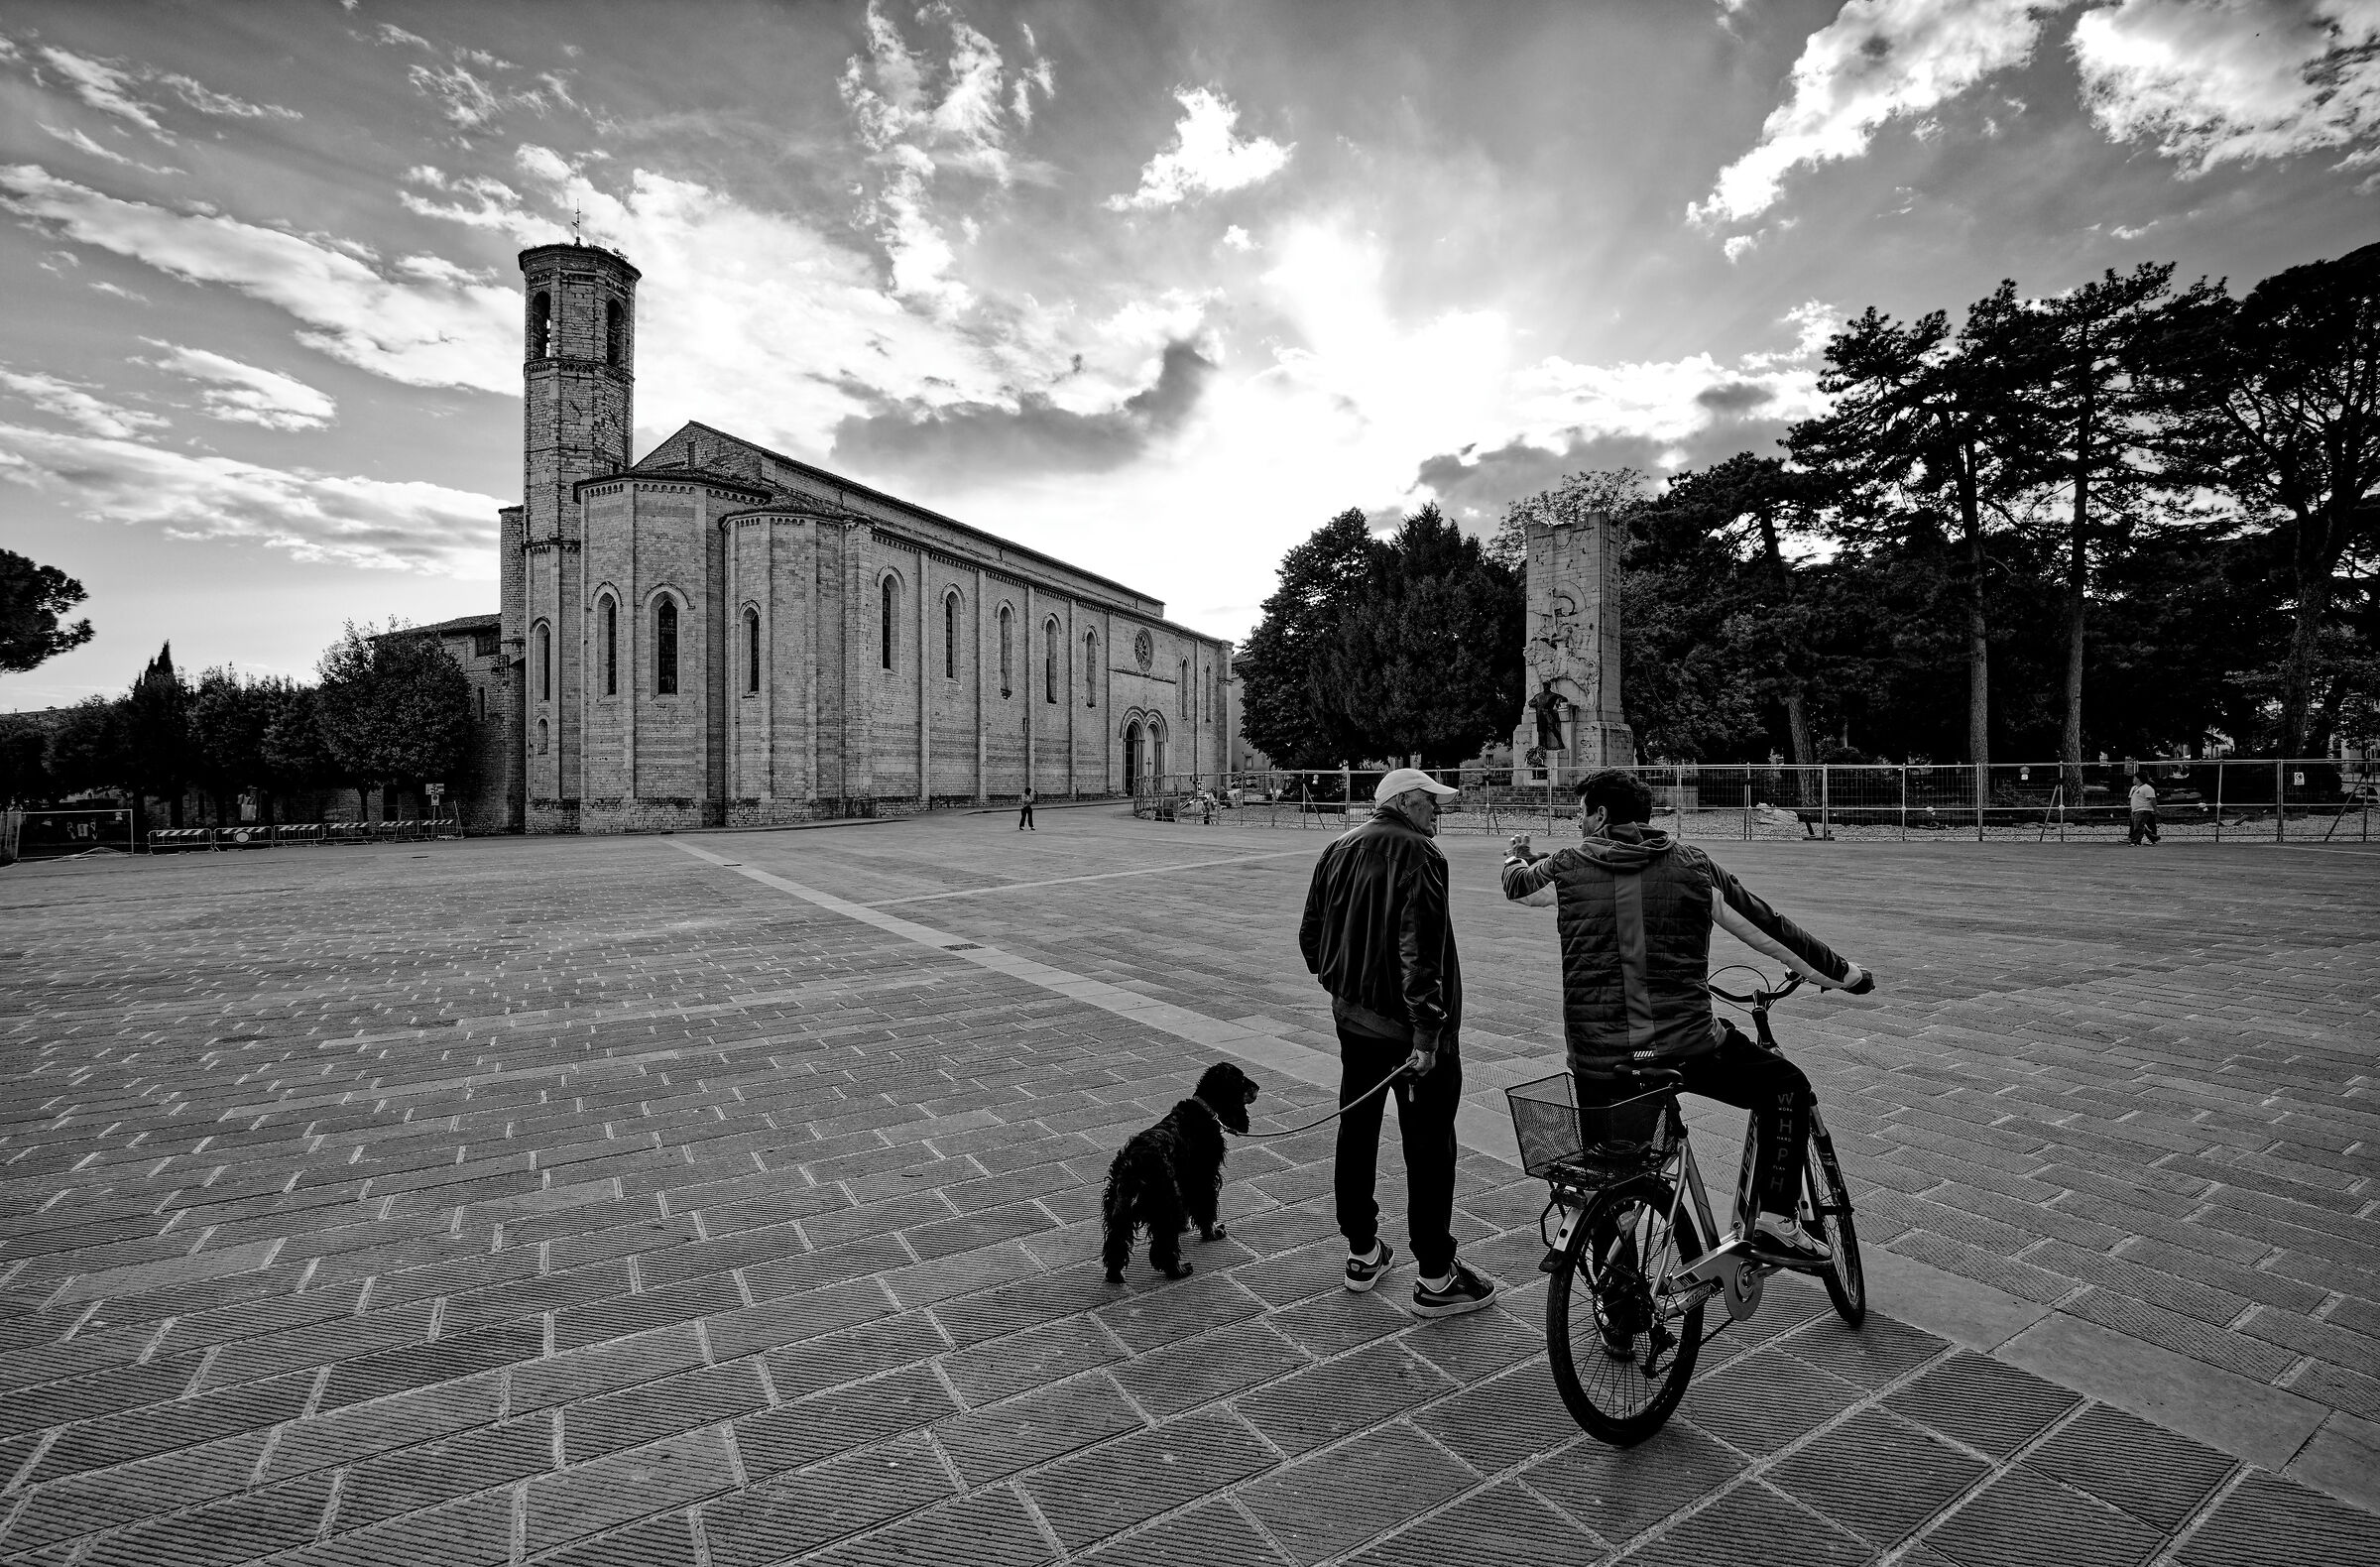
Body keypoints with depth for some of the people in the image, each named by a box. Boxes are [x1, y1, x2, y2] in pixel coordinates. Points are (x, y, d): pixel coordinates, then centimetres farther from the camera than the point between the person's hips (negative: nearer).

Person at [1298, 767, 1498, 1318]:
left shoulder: (1338, 850, 8)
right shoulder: (1418, 855, -15)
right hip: (1408, 1026, -7)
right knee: (1429, 1147, 4)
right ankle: (1435, 1279, 15)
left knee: (1356, 1132, 17)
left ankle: (1362, 1253, 31)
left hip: (1351, 1018, 8)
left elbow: (1310, 935, 14)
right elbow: (1420, 951, -25)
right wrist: (1427, 1033, -23)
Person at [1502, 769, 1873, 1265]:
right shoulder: (1693, 866, 3)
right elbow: (1772, 932, 9)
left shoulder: (1568, 869, 1)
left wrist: (1517, 855, 47)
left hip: (1599, 1061, 1)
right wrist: (1847, 973, 24)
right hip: (1687, 1047, -1)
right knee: (1786, 1087, 24)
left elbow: (1515, 883, 23)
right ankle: (1776, 1224, 20)